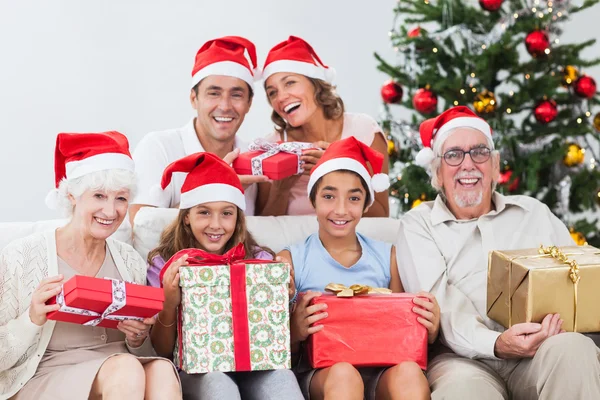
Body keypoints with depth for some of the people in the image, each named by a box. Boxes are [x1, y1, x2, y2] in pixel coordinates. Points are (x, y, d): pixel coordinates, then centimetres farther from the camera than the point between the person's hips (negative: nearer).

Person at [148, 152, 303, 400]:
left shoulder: (260, 260, 3)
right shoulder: (164, 264, 0)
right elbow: (162, 353, 1)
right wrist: (169, 306, -17)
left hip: (253, 365, 1)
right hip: (193, 366, -1)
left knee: (281, 377, -32)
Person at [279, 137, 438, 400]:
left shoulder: (388, 257, 13)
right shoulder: (291, 260, 5)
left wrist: (429, 330, -6)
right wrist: (296, 332, -19)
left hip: (380, 370, 2)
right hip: (317, 372, -2)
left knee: (408, 371, -32)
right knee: (343, 373, -36)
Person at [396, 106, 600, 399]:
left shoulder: (534, 213, 22)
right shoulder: (418, 225, 12)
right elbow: (438, 301, -3)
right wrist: (495, 344, -22)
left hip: (543, 353, 3)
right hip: (467, 359, -3)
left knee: (573, 348, -32)